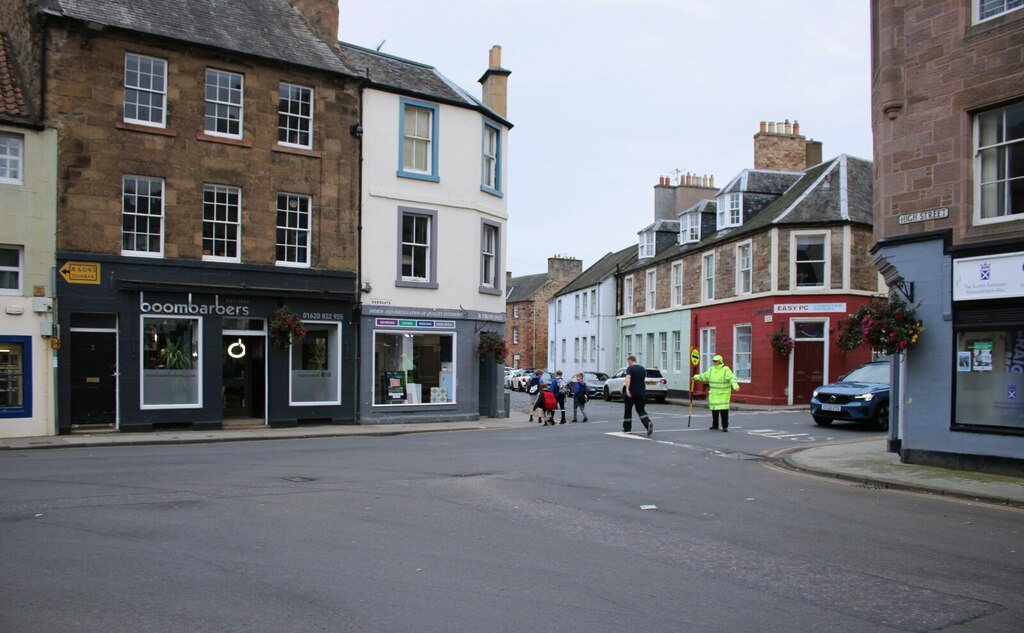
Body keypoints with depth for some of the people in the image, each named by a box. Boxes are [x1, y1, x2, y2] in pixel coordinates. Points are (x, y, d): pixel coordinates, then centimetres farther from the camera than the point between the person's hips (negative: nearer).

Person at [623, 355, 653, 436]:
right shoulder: (643, 368, 13)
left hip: (632, 393, -5)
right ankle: (648, 423, -19)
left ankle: (626, 428, 20)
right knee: (641, 410, 7)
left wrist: (627, 389, -35)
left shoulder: (630, 368, -7)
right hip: (641, 393, 5)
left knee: (628, 410, 11)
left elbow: (628, 378, -26)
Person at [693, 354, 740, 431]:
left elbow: (732, 378, -24)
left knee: (724, 410, -11)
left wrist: (735, 386, -42)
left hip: (723, 394, -6)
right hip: (713, 394, 6)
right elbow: (705, 376, 24)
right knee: (714, 410, 10)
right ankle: (715, 426, 22)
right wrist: (696, 377, 35)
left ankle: (725, 427, -6)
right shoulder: (712, 370, 8)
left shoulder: (726, 370, -11)